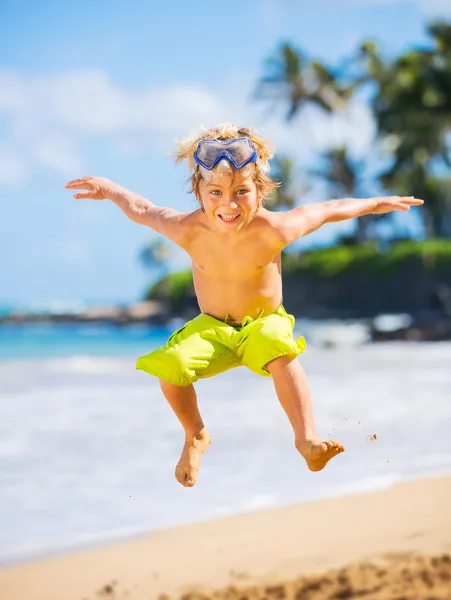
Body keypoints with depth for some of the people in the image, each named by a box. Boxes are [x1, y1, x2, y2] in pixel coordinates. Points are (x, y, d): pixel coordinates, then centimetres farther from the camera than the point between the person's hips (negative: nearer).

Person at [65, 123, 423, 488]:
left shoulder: (273, 231, -26)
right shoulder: (188, 231, -22)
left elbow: (327, 211, -10)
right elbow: (142, 210, -2)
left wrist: (378, 203, 1)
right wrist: (108, 189, 13)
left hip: (263, 323, -2)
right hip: (212, 328, 2)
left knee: (280, 354, -36)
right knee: (170, 366, -22)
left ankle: (307, 438, -30)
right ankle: (196, 437, 6)